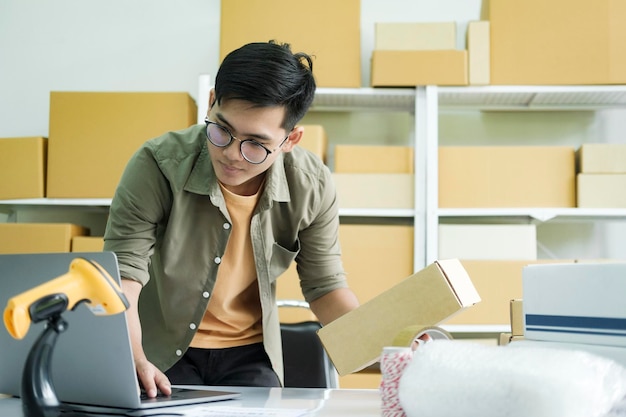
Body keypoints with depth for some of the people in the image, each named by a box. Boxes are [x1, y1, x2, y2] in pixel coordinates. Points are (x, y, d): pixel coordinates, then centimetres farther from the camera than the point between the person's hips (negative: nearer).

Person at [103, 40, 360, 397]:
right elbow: (123, 274, -22)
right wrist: (134, 361, -40)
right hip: (162, 352, -3)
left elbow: (325, 287, -1)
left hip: (250, 354, 3)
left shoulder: (312, 187, -14)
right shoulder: (157, 165, -22)